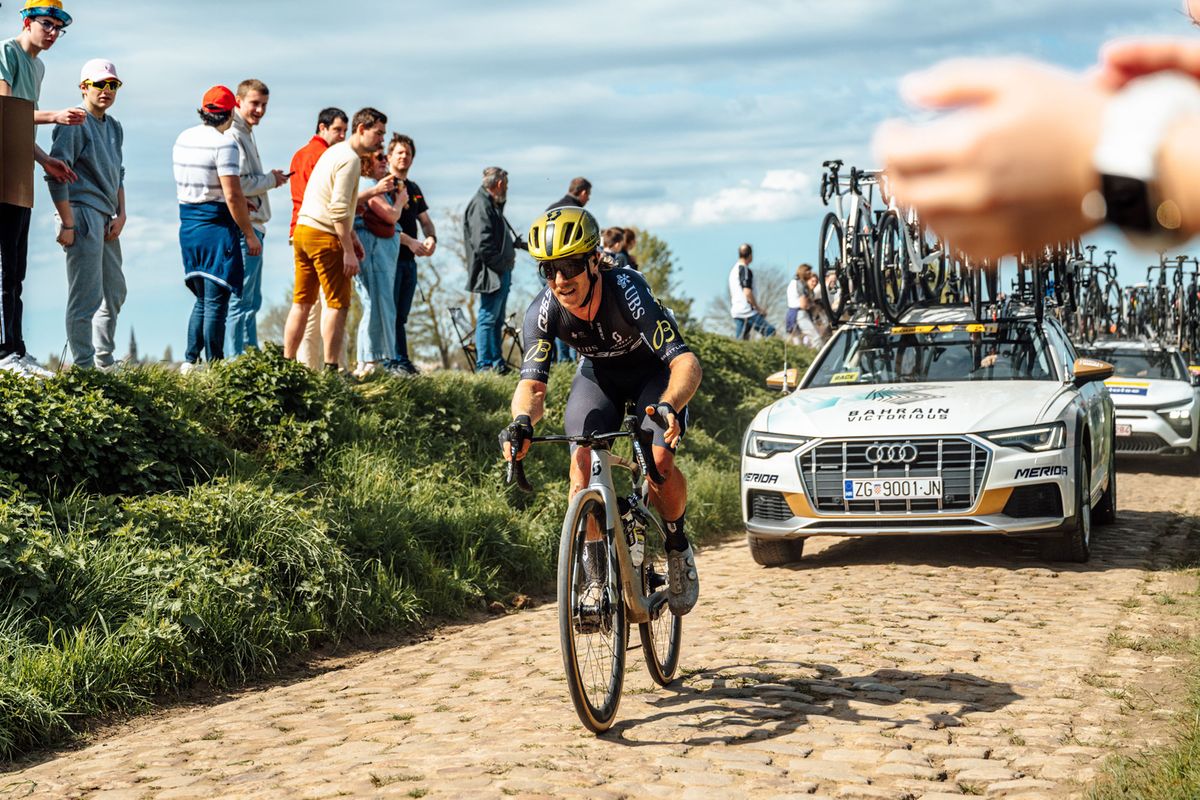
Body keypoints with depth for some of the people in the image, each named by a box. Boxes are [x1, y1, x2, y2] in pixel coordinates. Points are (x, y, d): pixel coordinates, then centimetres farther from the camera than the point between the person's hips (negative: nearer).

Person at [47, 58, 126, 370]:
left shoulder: (114, 127, 18)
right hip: (82, 213, -9)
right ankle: (83, 366, -9)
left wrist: (120, 215, 9)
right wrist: (67, 224, -18)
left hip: (107, 218, 9)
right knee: (87, 295, -11)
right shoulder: (74, 123, -9)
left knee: (114, 291, 15)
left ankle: (104, 362, 25)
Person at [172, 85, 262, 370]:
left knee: (202, 298, 18)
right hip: (217, 225, -8)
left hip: (188, 225, 8)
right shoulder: (223, 144, -15)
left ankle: (189, 361, 16)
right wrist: (250, 234, -12)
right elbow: (233, 195, -19)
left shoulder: (183, 139, 10)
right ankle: (213, 365, 0)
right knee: (216, 300, -2)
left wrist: (240, 204, 20)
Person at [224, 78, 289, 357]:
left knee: (252, 301, 14)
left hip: (254, 227, 11)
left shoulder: (246, 134, 20)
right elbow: (236, 183, -20)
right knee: (241, 300, -8)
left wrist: (270, 179, 5)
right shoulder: (232, 136, -12)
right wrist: (271, 180, -7)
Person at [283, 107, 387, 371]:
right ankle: (331, 369, -8)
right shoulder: (350, 159, -12)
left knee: (302, 302, 12)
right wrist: (348, 251, -19)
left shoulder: (335, 151, 19)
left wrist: (352, 237, 23)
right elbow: (338, 210, -20)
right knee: (338, 305, -6)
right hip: (324, 237, -10)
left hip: (303, 230, 10)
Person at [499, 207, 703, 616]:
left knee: (659, 462, -24)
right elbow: (532, 384, -27)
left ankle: (678, 548, 5)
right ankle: (597, 576, -6)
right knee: (583, 464, -20)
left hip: (655, 371, -3)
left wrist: (668, 406, -63)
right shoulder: (542, 312, -26)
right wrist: (521, 421, -51)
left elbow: (686, 361, -43)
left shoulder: (627, 291, -37)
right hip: (599, 374, 3)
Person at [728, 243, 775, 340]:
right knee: (770, 331, -7)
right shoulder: (745, 270, -12)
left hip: (736, 312, 9)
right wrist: (758, 308, -11)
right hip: (747, 312, -9)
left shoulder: (734, 269, 17)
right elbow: (747, 293, -20)